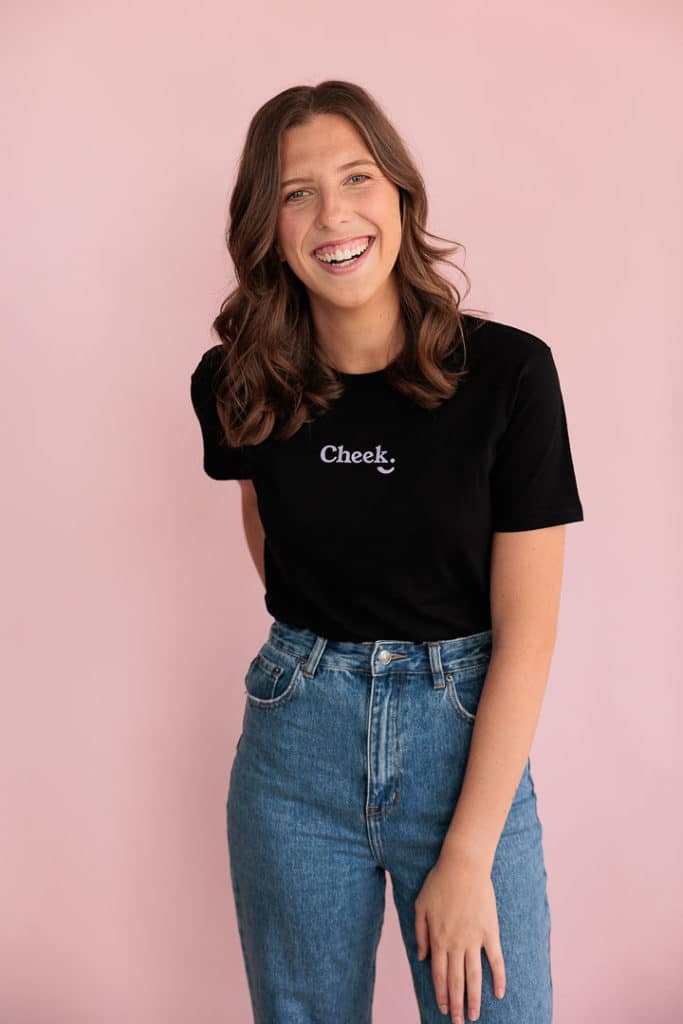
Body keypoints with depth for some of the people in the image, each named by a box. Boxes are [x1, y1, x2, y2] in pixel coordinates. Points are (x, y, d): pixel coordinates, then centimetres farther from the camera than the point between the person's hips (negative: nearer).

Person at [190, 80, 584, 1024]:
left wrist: (466, 860, -15)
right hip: (296, 742, 3)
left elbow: (527, 632, -13)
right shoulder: (236, 383, -4)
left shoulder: (508, 371, -13)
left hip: (469, 740, -2)